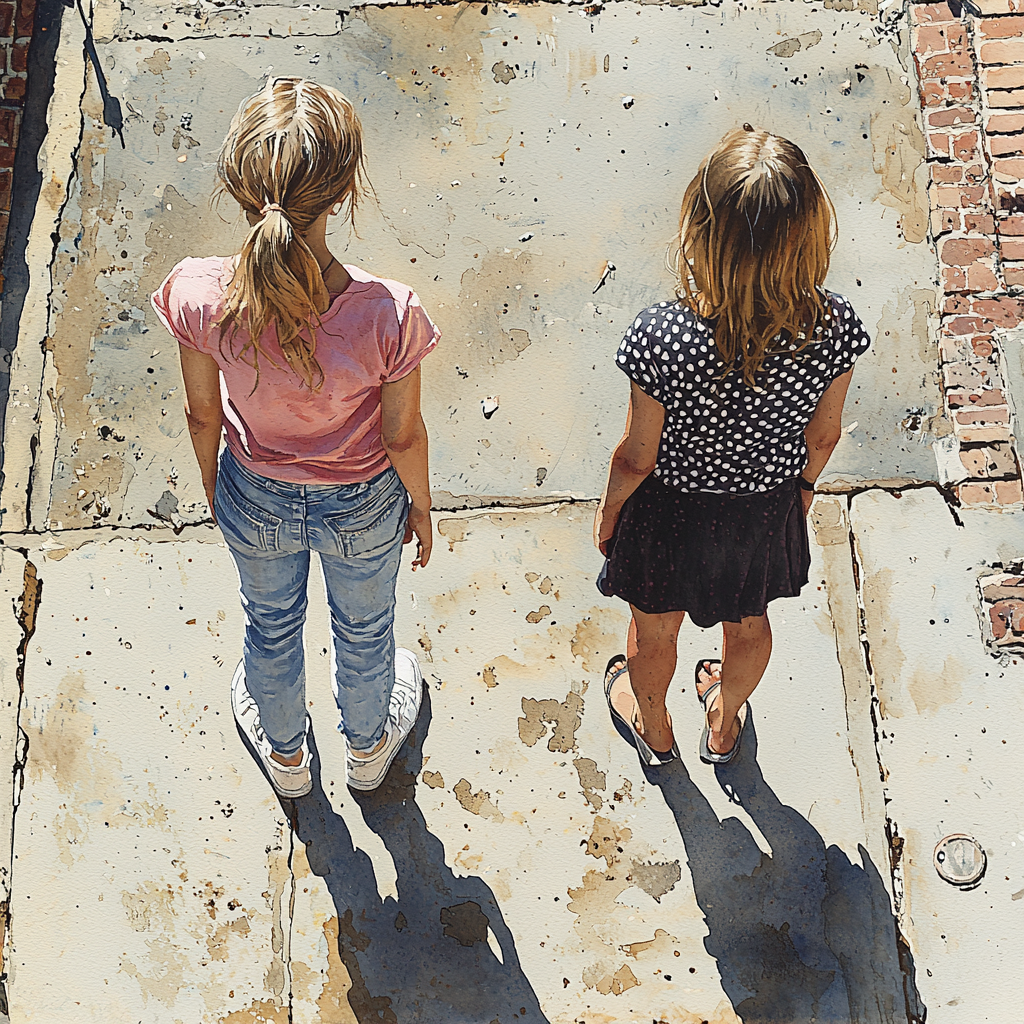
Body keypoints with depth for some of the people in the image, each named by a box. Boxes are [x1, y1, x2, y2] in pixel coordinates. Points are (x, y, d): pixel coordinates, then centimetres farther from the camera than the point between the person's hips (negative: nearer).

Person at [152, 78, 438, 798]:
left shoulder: (198, 296, -31)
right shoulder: (387, 314, -37)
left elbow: (203, 415, -12)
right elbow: (402, 437, -19)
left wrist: (213, 485, 10)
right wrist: (420, 503, 3)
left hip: (254, 498, 2)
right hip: (362, 507, -1)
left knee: (270, 626, 33)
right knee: (364, 629, 31)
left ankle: (285, 753, 63)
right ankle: (368, 747, 63)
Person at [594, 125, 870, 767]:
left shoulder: (662, 337, -38)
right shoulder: (834, 327, -28)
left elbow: (638, 457, -21)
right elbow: (824, 435, -9)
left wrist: (609, 510, 1)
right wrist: (802, 489, 13)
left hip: (673, 511, -2)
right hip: (769, 508, 3)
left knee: (655, 631, 30)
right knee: (749, 624, 33)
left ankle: (654, 729, 60)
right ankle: (724, 727, 63)